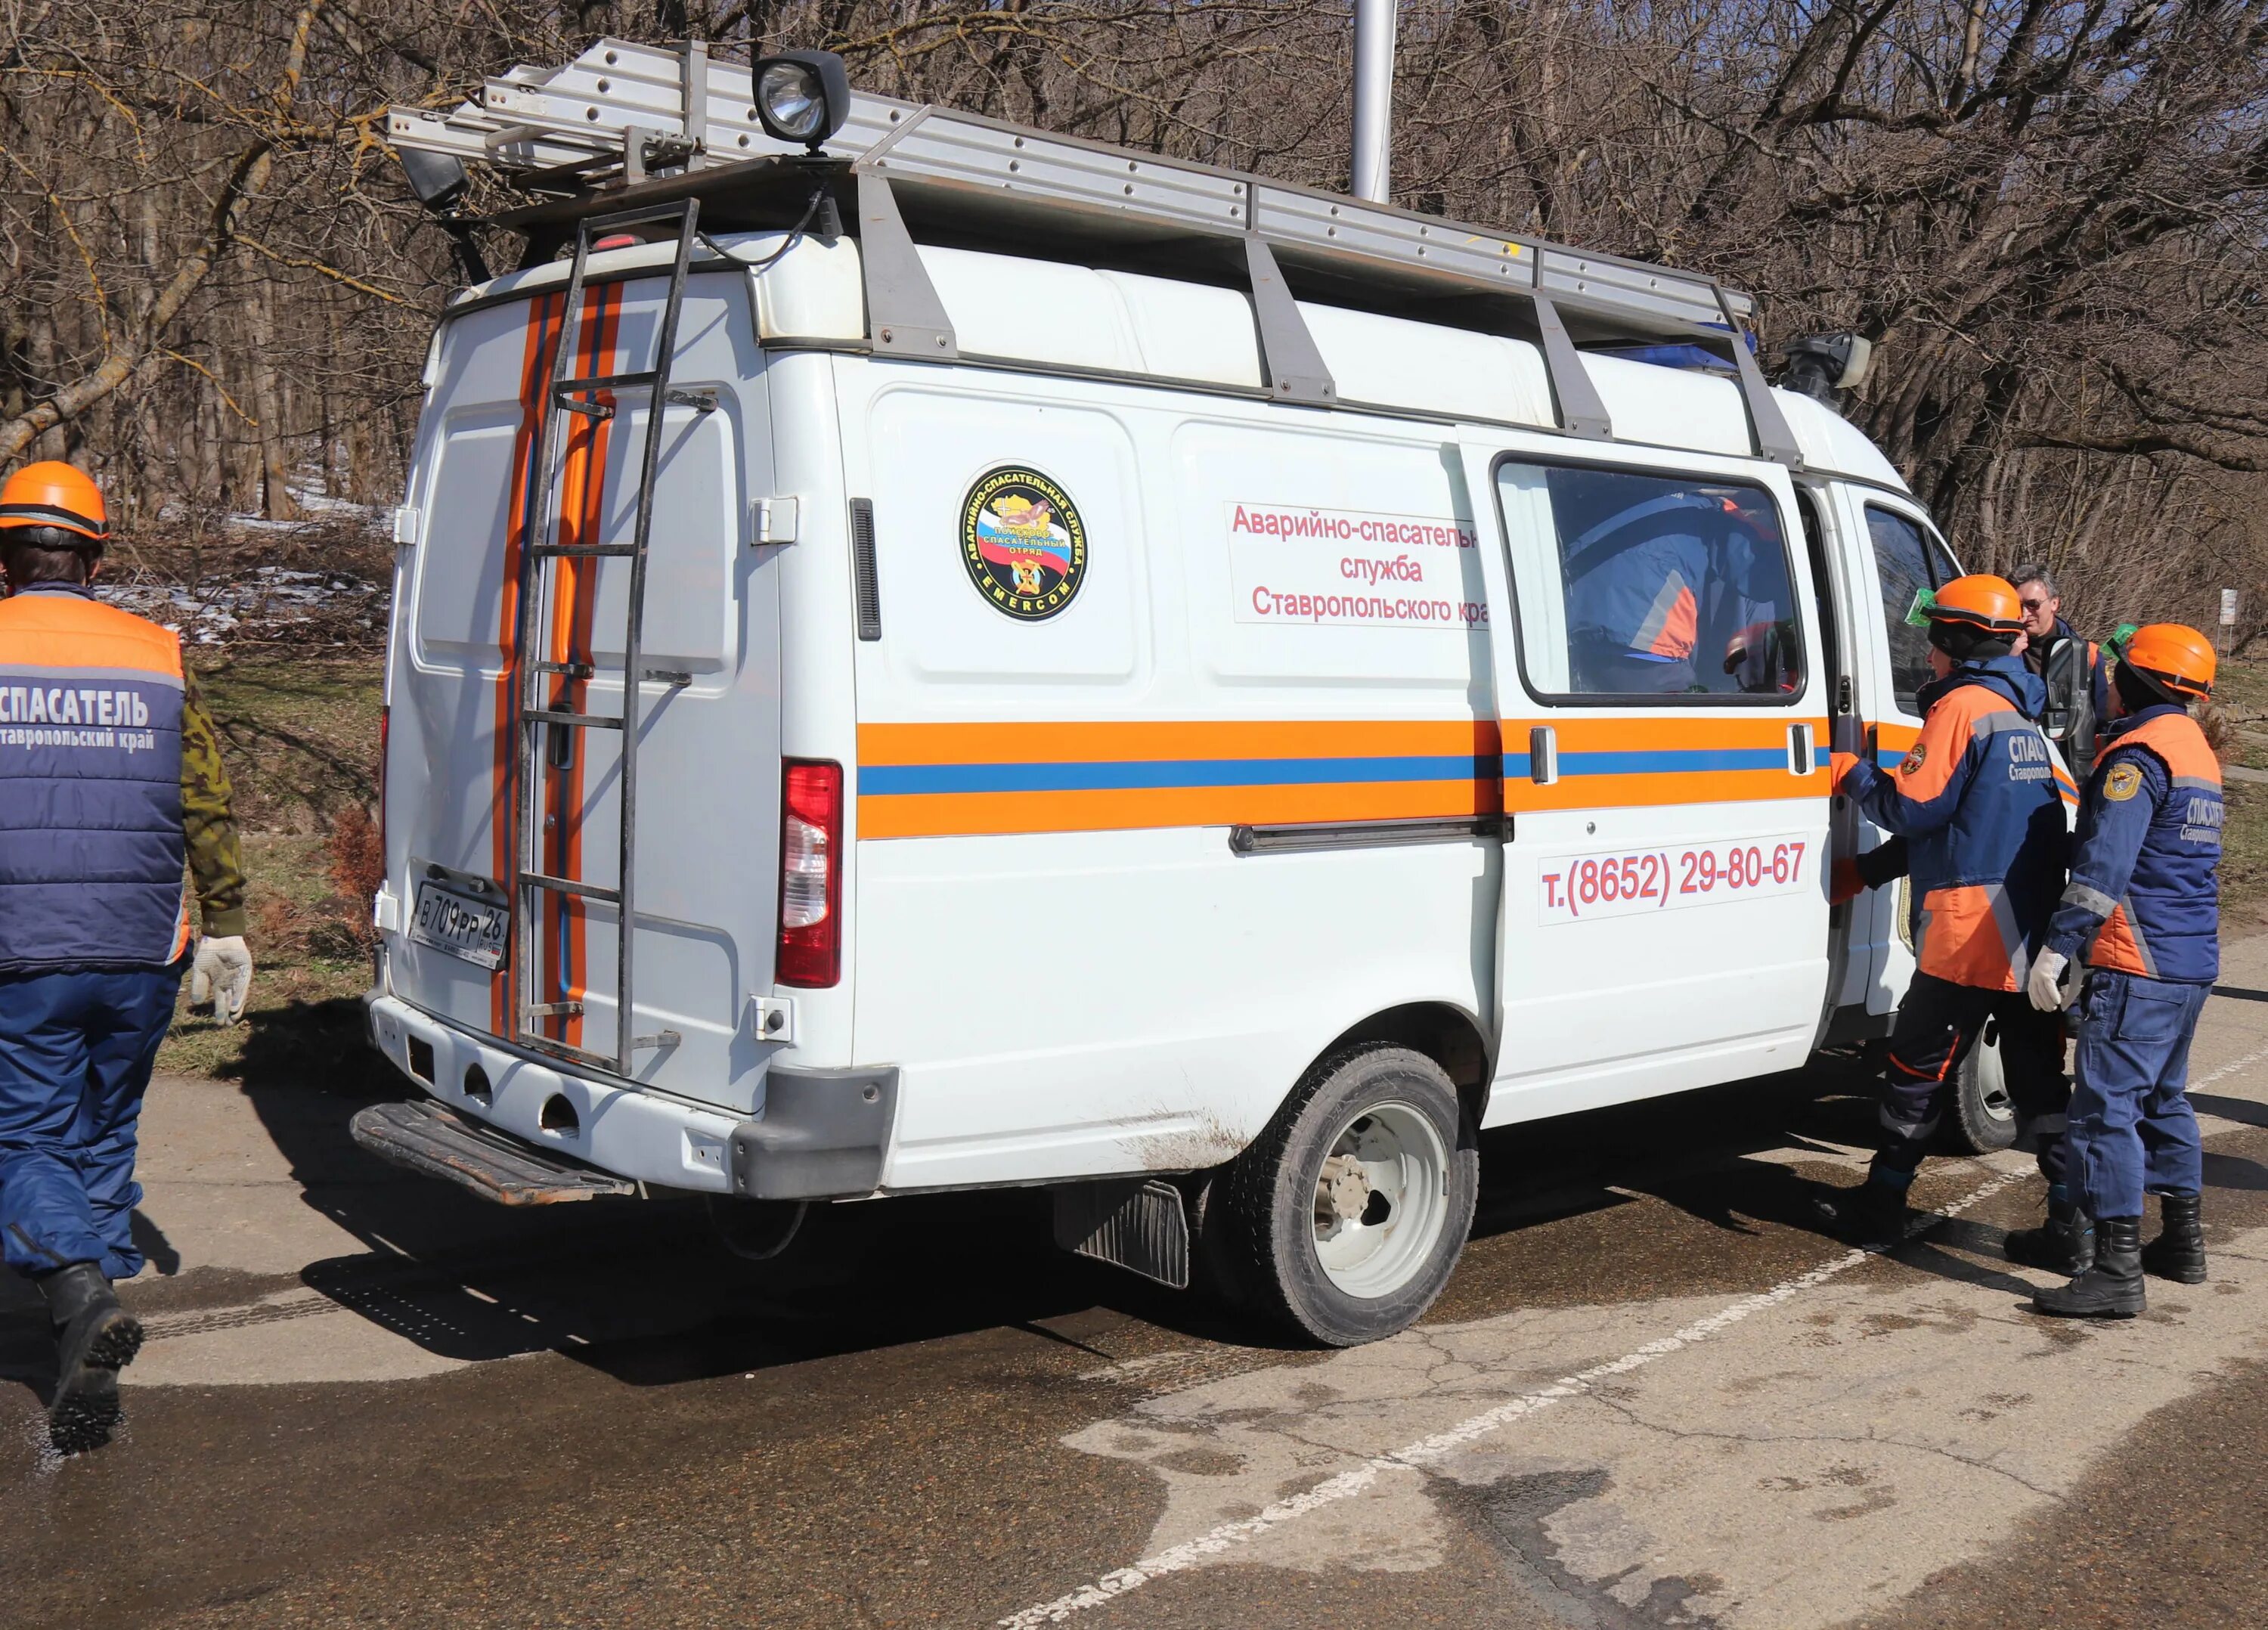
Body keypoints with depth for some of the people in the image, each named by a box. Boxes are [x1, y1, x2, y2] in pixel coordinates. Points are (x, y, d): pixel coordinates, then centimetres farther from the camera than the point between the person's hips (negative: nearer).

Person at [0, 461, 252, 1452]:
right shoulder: (157, 659, 5)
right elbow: (209, 811, 7)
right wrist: (224, 927, 15)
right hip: (140, 960, 3)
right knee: (104, 1140, 17)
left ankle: (82, 1292, -20)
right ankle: (85, 1358, 22)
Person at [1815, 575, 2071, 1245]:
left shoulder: (1960, 707, -10)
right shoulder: (2022, 716, 18)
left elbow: (1912, 808, -13)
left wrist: (1852, 775, 6)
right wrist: (1865, 871, 23)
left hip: (1972, 925, -8)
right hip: (2032, 929, 8)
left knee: (1919, 1063, 3)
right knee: (2038, 1073, 10)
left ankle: (1882, 1206, 12)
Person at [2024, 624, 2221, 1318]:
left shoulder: (2138, 753, -14)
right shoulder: (2197, 752, 17)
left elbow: (2105, 864, -23)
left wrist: (2057, 948, -24)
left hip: (2139, 966, -10)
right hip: (2193, 963, 10)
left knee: (2106, 1106, -10)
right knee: (2164, 1099, 21)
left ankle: (2117, 1272, -12)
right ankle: (2182, 1242, 31)